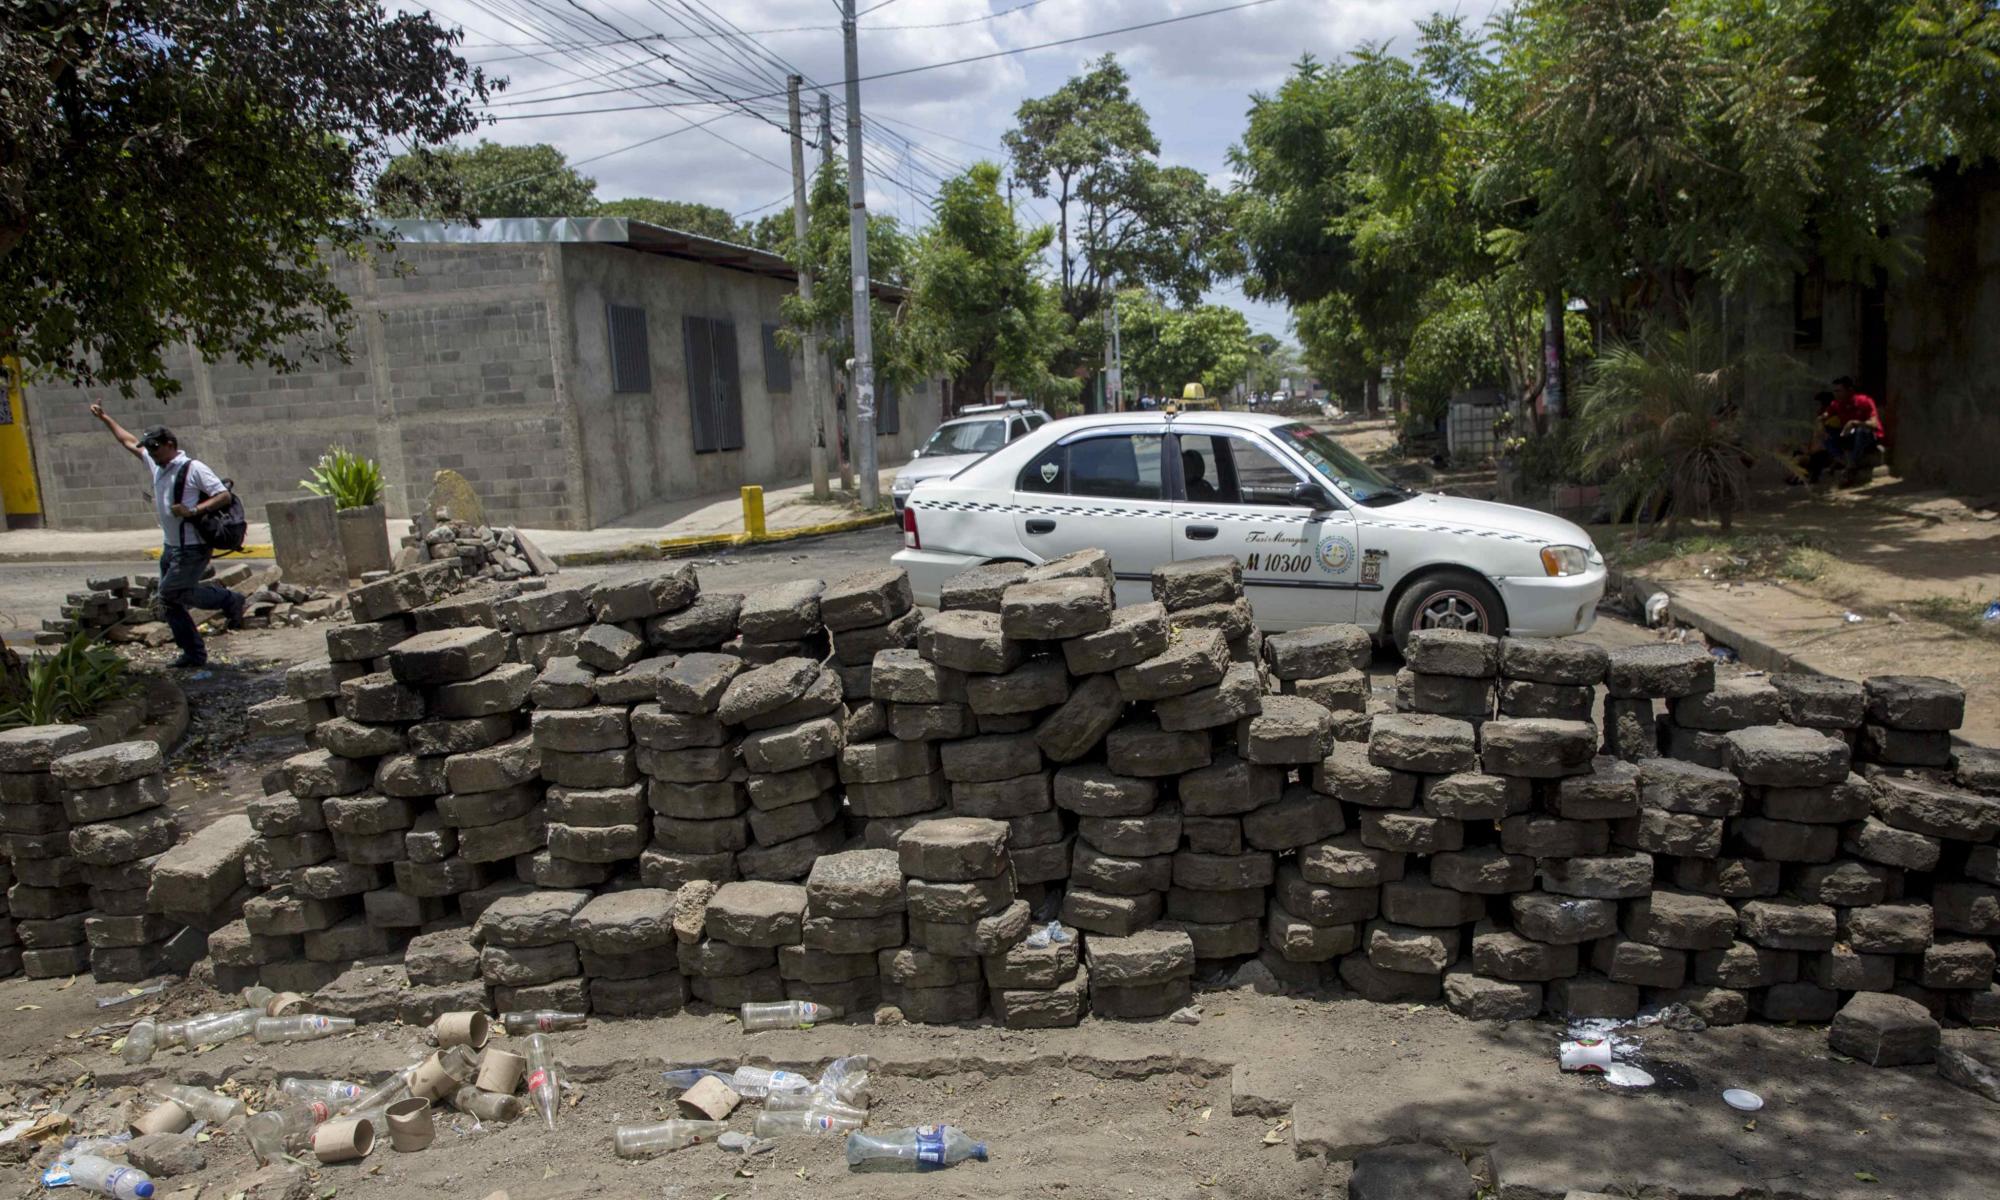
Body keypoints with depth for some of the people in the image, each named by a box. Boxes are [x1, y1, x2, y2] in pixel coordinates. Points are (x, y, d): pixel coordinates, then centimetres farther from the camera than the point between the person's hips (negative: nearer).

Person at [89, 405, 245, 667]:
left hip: (193, 548, -9)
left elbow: (224, 496, -18)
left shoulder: (193, 468, -12)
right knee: (170, 600, 7)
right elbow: (129, 441, 28)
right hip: (171, 547, 9)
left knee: (171, 592, -15)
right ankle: (194, 653, 12)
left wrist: (194, 511, -26)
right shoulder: (156, 464, 12)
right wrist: (105, 418, 33)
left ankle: (229, 601, 1)